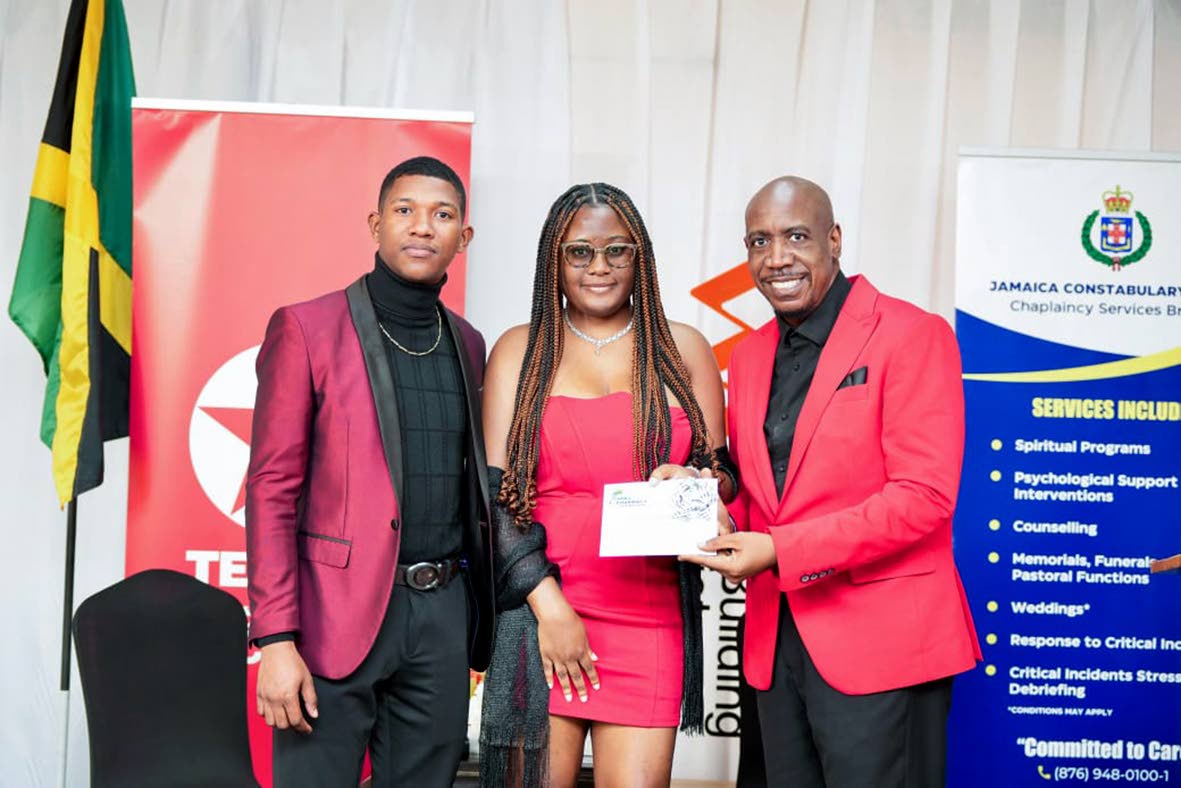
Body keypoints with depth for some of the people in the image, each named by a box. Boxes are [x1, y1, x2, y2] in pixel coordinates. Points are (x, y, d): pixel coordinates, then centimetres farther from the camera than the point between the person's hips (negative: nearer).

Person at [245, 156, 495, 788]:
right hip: (337, 613, -5)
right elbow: (272, 488, -7)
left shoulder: (467, 344, 13)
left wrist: (483, 616, 10)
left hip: (444, 615, 5)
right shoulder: (306, 328, -3)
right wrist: (276, 641, -14)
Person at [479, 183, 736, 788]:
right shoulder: (520, 350, 7)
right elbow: (496, 490, 0)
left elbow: (725, 472, 13)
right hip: (541, 609, -1)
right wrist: (548, 606, -9)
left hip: (650, 618, 1)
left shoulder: (683, 350, 11)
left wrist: (692, 482, -12)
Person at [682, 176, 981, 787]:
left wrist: (779, 551, -20)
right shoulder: (749, 355, 13)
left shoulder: (912, 335, -9)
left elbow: (923, 496, -16)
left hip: (877, 644, -6)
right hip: (776, 640, 6)